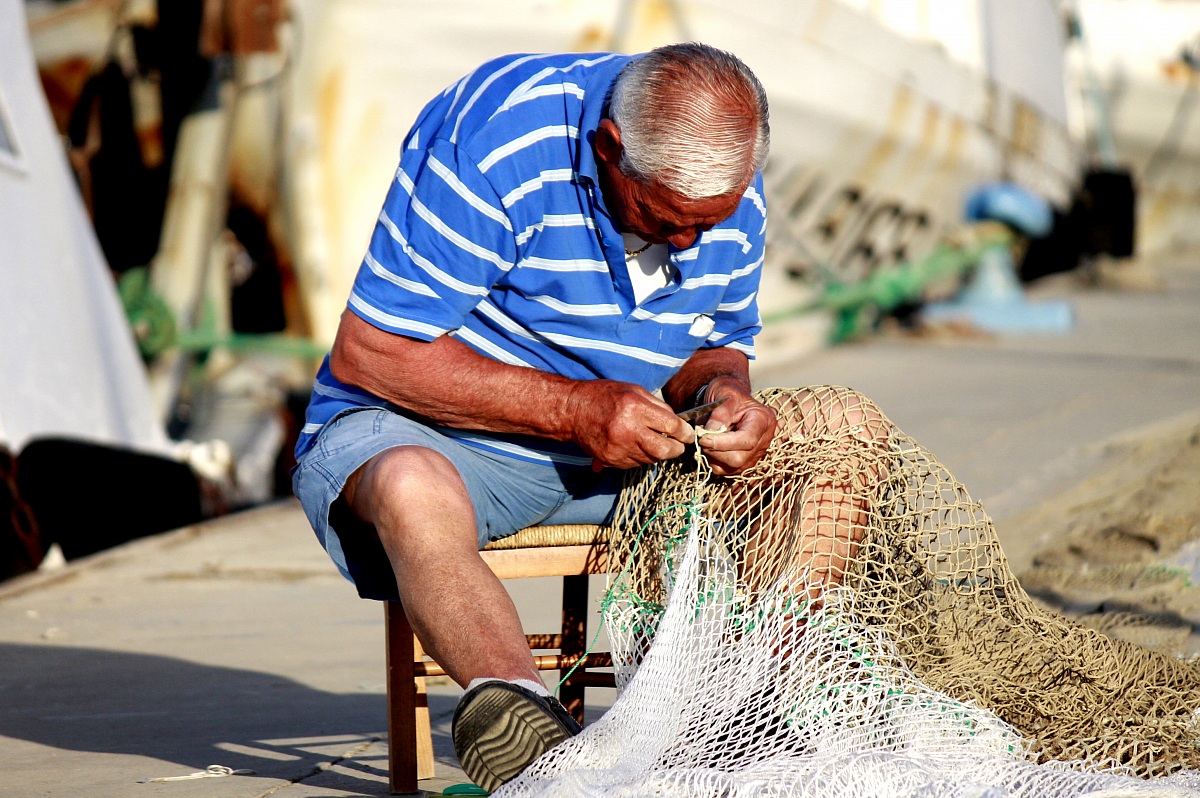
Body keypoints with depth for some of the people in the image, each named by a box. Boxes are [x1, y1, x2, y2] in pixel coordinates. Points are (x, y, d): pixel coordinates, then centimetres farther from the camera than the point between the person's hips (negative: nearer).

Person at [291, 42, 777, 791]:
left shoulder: (732, 188, -4)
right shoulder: (492, 139, -24)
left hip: (622, 453, 6)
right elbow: (367, 354, -23)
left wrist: (718, 387, -15)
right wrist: (575, 409, -27)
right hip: (429, 431, -5)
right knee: (415, 492, -41)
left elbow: (719, 343, 12)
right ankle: (516, 701, -54)